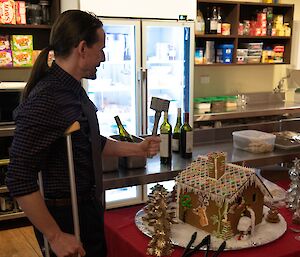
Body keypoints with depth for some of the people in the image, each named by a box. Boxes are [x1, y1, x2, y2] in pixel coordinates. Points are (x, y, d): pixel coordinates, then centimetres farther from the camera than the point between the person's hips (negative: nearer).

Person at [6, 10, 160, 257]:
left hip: (86, 204, 9)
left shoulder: (74, 89, 4)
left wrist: (137, 149, 11)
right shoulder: (46, 99, -26)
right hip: (65, 215, -9)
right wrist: (56, 237, -22)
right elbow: (19, 180, -26)